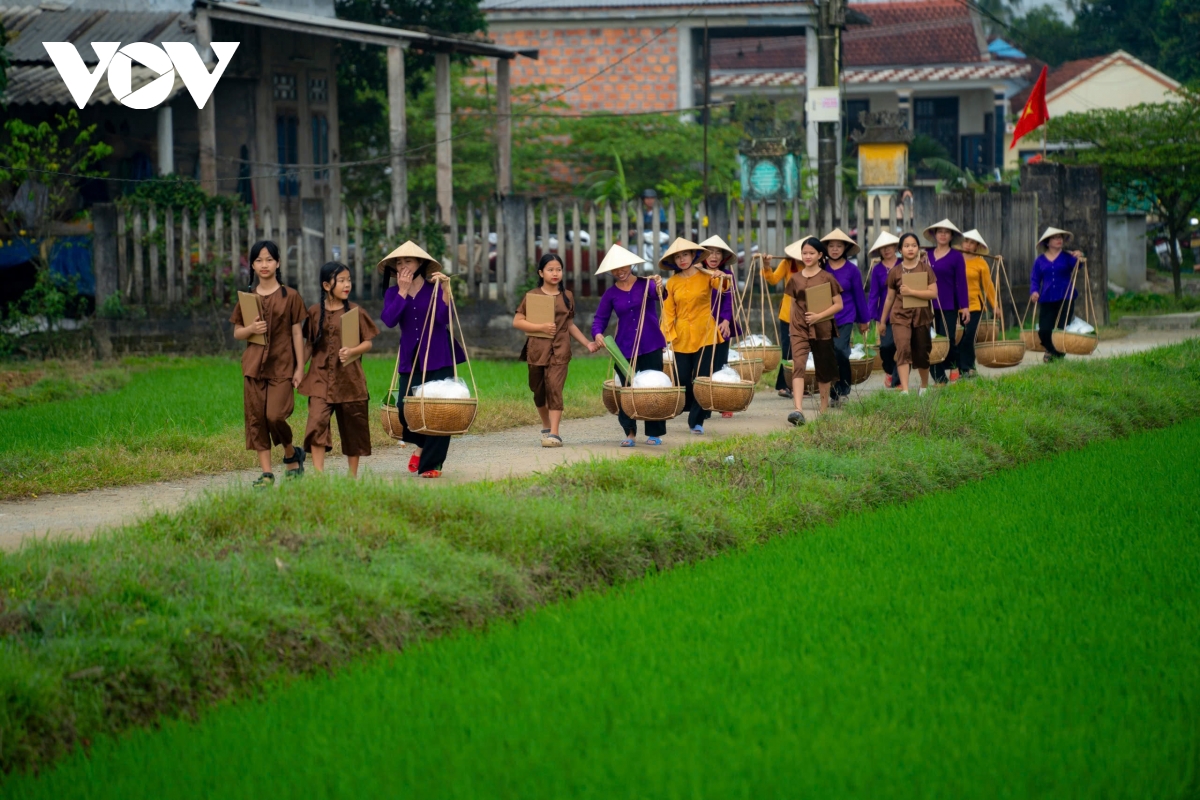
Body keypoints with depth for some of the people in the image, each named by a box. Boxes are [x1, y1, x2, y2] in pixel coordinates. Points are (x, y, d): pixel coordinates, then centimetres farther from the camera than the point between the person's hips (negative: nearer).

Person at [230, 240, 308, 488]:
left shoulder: (290, 296, 0)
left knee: (275, 416, -13)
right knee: (256, 419, 0)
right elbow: (237, 333, 13)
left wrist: (300, 367, -3)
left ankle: (292, 455, 15)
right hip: (254, 365, 3)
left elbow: (297, 333, 1)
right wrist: (250, 329, -10)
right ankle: (266, 473, 5)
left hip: (282, 365, -3)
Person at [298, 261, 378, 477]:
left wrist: (352, 351, -17)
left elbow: (368, 343, 2)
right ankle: (318, 473, -16)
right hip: (321, 377, 0)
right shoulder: (315, 312, 4)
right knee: (317, 422, -16)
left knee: (352, 427, 7)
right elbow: (309, 345, 13)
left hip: (349, 378, 0)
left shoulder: (356, 312, 0)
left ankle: (353, 474, 21)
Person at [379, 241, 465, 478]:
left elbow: (443, 318, -16)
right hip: (410, 360, 3)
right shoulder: (393, 293, 5)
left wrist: (445, 290, -26)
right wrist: (403, 291, -14)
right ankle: (421, 445, 29)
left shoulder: (434, 288, -2)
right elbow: (389, 320, -14)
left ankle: (432, 464, 3)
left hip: (438, 359, -3)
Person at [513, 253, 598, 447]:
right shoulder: (532, 296, 1)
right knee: (539, 391, 11)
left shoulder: (567, 296, 9)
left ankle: (554, 433, -19)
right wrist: (541, 327, -14)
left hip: (560, 350, 0)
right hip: (537, 349, 0)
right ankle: (546, 427, 32)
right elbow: (517, 322, -3)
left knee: (554, 388, -14)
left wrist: (587, 343, 10)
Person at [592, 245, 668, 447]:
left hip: (650, 346, -2)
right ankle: (630, 432, 10)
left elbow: (655, 293, -22)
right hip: (624, 348, 2)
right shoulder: (611, 294, 5)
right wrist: (597, 333, -15)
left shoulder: (645, 284, -1)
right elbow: (600, 319, 6)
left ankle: (654, 433, 11)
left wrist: (658, 287, -46)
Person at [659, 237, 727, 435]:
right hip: (681, 337, 2)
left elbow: (721, 286, -18)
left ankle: (697, 421, 2)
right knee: (682, 379, -2)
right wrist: (669, 333, -3)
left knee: (702, 378, -6)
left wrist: (721, 279, -40)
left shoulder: (705, 277, 0)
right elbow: (668, 311, 6)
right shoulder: (672, 283, 6)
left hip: (705, 335, -2)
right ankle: (694, 415, 20)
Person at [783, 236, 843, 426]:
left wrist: (819, 316, -16)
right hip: (799, 330, 1)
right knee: (798, 366, -16)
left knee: (823, 370, 10)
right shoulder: (795, 279, 6)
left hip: (822, 329, -1)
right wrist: (792, 325, 12)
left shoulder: (827, 278, -3)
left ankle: (824, 410, 26)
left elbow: (838, 305, -4)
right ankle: (798, 410, -28)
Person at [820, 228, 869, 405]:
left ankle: (843, 390, 0)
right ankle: (833, 393, 14)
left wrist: (864, 319, 12)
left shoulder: (852, 270, 0)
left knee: (840, 352, -15)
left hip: (845, 319, -2)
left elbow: (859, 295, 7)